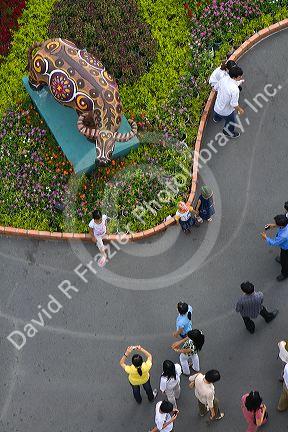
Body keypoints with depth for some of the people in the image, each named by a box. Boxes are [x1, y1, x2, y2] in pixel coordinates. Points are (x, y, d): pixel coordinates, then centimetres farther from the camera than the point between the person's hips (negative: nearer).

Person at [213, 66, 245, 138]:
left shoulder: (224, 79, -20)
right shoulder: (235, 89, -40)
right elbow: (234, 104, -31)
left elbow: (216, 88, -1)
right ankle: (229, 132, 56)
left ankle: (216, 119, 75)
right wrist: (240, 109, -10)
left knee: (217, 116, 42)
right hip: (227, 111, -6)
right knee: (231, 122, 27)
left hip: (217, 106, 6)